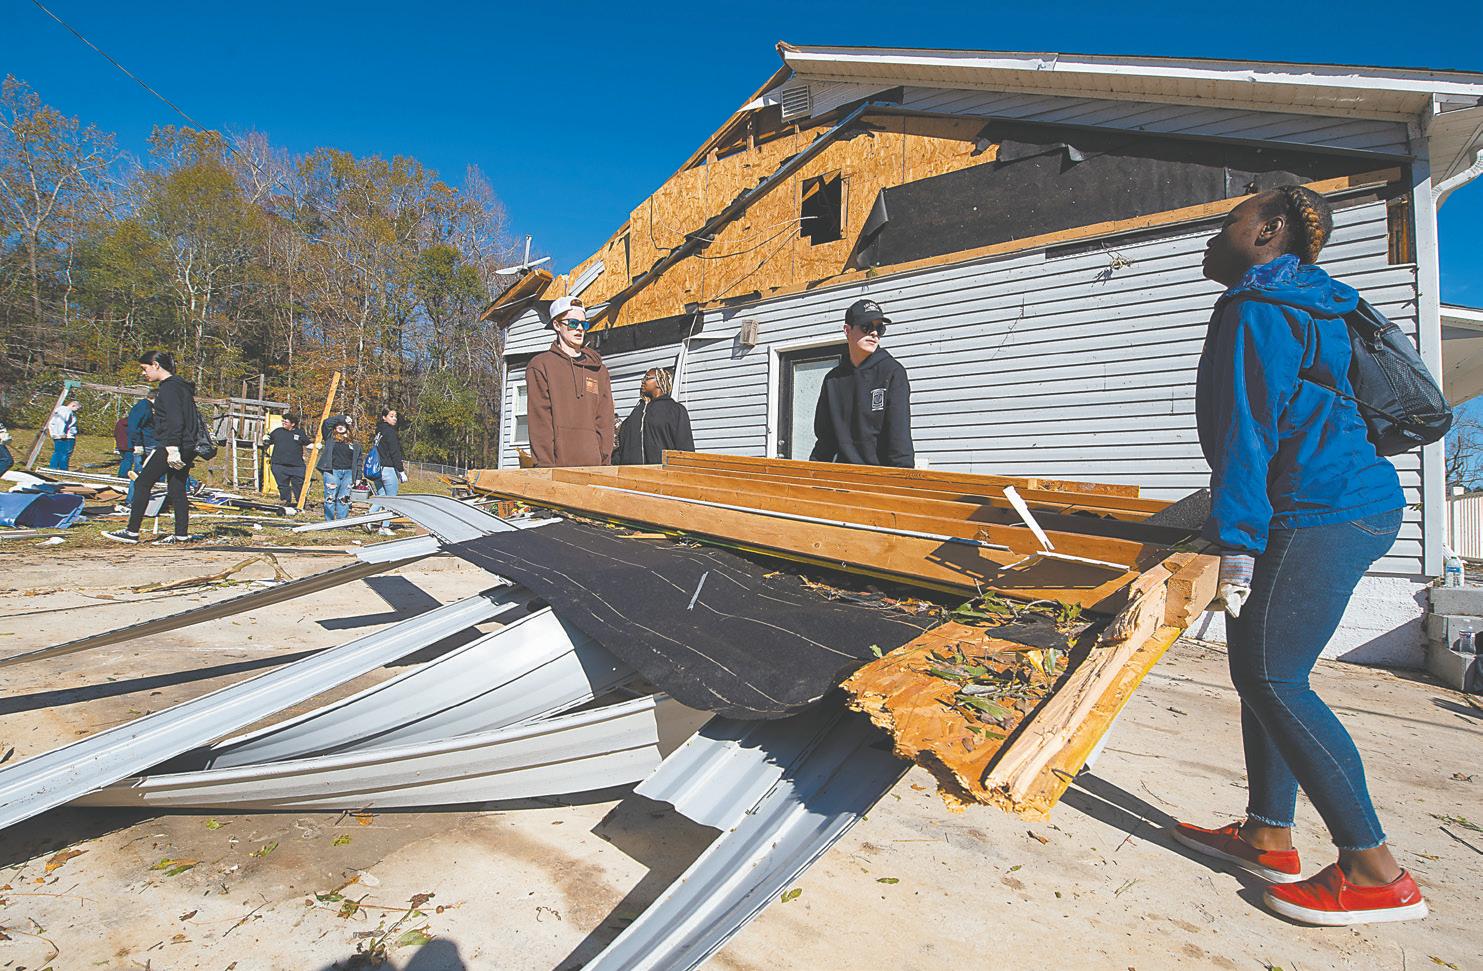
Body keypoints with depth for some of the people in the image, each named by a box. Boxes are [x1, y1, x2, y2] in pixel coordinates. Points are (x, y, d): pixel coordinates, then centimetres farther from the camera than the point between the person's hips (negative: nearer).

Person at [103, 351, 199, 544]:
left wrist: (172, 448, -25)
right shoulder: (180, 385, 19)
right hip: (186, 447, 10)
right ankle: (182, 534, 10)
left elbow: (175, 420, -21)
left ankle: (132, 532, 3)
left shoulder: (169, 387, -11)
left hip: (169, 447, -10)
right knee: (177, 489, 9)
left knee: (142, 483, -1)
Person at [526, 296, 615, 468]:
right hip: (556, 466, -3)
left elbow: (604, 422, 11)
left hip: (593, 465, 3)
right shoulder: (540, 366, 7)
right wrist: (546, 465, -11)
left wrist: (604, 462, 0)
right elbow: (540, 422, -2)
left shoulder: (599, 370, 18)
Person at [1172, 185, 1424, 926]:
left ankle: (1376, 871, 2)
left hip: (1322, 514, -10)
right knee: (1260, 667, 11)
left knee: (1272, 678, -8)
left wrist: (1236, 541, -18)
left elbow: (1246, 429, -16)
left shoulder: (1255, 309, -8)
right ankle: (1269, 835, 20)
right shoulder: (1306, 305, 23)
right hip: (1354, 502, 10)